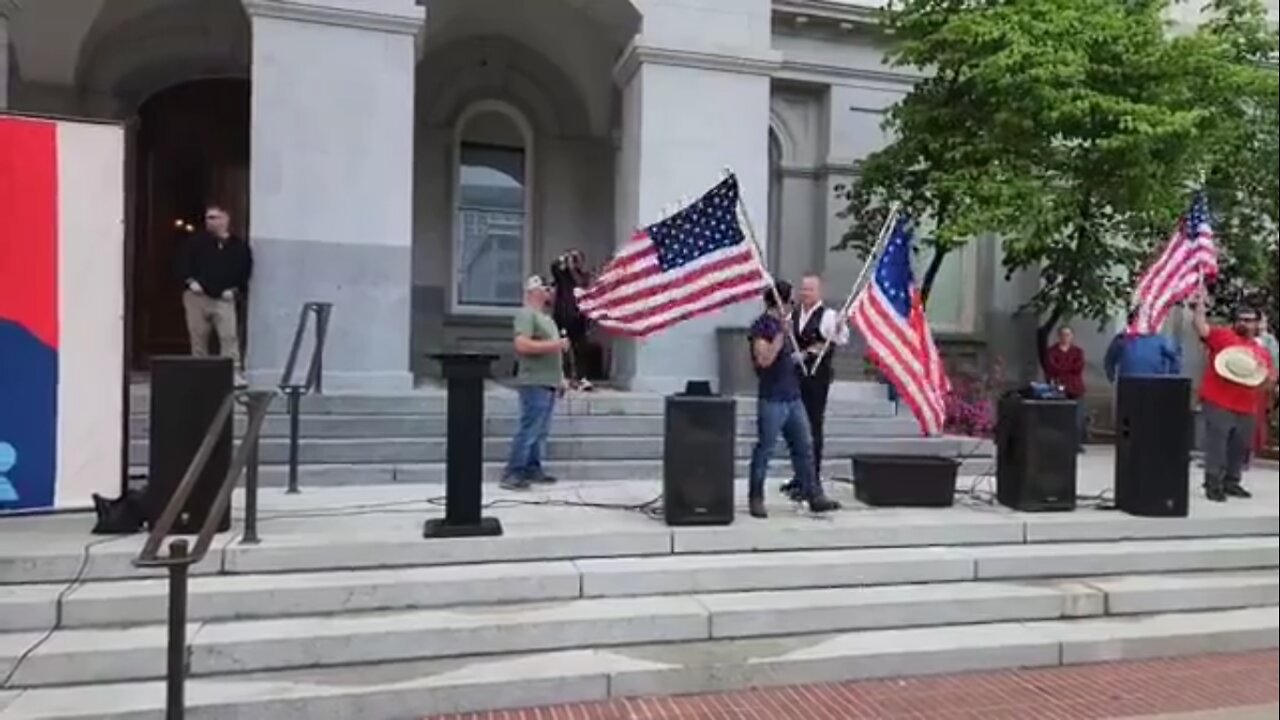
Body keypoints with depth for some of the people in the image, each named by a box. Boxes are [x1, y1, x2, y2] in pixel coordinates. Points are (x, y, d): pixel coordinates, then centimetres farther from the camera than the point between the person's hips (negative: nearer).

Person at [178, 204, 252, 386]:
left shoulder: (239, 246, 3)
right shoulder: (196, 241, 4)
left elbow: (245, 271, 8)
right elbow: (183, 262, 5)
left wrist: (235, 289, -4)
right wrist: (190, 281, -9)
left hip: (224, 298, -1)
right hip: (197, 296, 1)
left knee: (229, 335, -12)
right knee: (198, 336, 7)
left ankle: (234, 372, -12)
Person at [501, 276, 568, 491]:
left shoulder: (546, 317, 22)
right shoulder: (526, 314, -7)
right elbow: (522, 345, -21)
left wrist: (560, 378, 20)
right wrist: (554, 345, -18)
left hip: (549, 383, 9)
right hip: (535, 383, -9)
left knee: (541, 431, 11)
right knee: (528, 430, -10)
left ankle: (533, 469, 17)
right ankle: (512, 474, -6)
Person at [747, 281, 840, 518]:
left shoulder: (784, 323, 16)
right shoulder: (761, 326, -9)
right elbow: (764, 359, -21)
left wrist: (800, 355, 10)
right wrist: (782, 333, -24)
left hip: (793, 397, 8)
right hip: (772, 400, -8)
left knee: (804, 447, 10)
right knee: (764, 450, 0)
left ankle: (814, 495, 18)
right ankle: (756, 499, 10)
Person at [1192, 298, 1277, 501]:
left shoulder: (1261, 352, 16)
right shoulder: (1223, 336, 1)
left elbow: (1270, 382, 19)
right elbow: (1201, 328, -15)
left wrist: (1268, 379, -3)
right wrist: (1201, 304, -20)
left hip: (1246, 409, 6)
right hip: (1218, 403, -6)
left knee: (1239, 448, 13)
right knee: (1216, 445, -4)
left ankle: (1231, 482, 25)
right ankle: (1213, 484, 0)